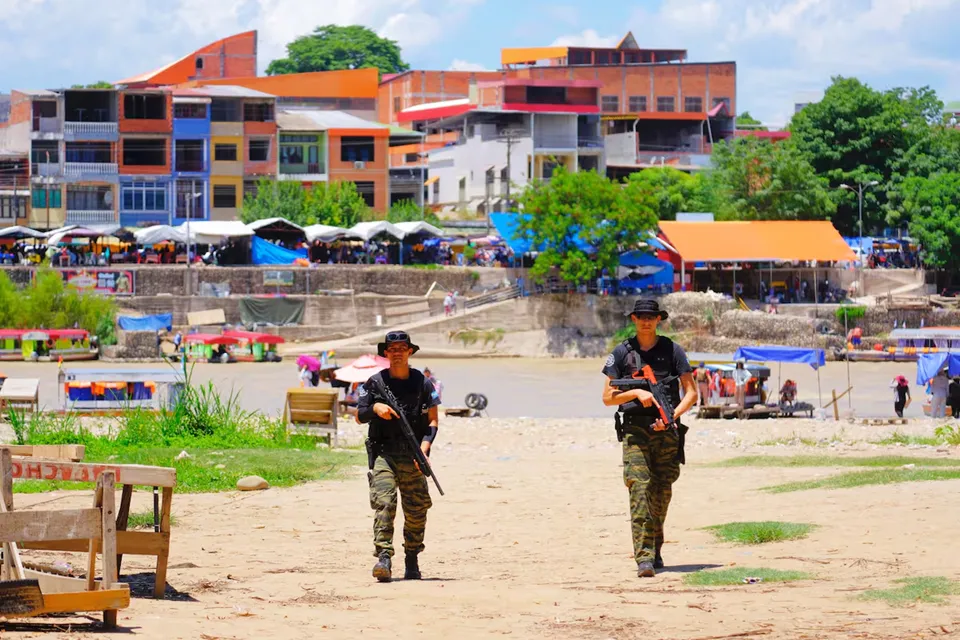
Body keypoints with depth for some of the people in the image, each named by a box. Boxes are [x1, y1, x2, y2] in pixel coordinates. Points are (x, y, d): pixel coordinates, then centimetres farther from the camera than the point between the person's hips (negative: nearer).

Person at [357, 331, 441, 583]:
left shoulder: (422, 383, 6)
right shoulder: (375, 382, 5)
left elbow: (433, 420, 6)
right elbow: (359, 416, 8)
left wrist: (424, 449, -9)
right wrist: (375, 408, -14)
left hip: (413, 456, 1)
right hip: (383, 452, -1)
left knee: (416, 510, 4)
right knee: (383, 502, -18)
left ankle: (412, 561, 21)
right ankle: (384, 557, -25)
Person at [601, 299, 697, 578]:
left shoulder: (672, 350, 7)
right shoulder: (622, 353, 8)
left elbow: (691, 393, 4)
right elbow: (608, 397, 7)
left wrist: (672, 415, -13)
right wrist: (636, 393, -10)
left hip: (666, 430, 1)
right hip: (635, 429, -1)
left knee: (661, 493, 4)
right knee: (639, 489, -14)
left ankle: (655, 551, 23)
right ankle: (644, 558, -21)